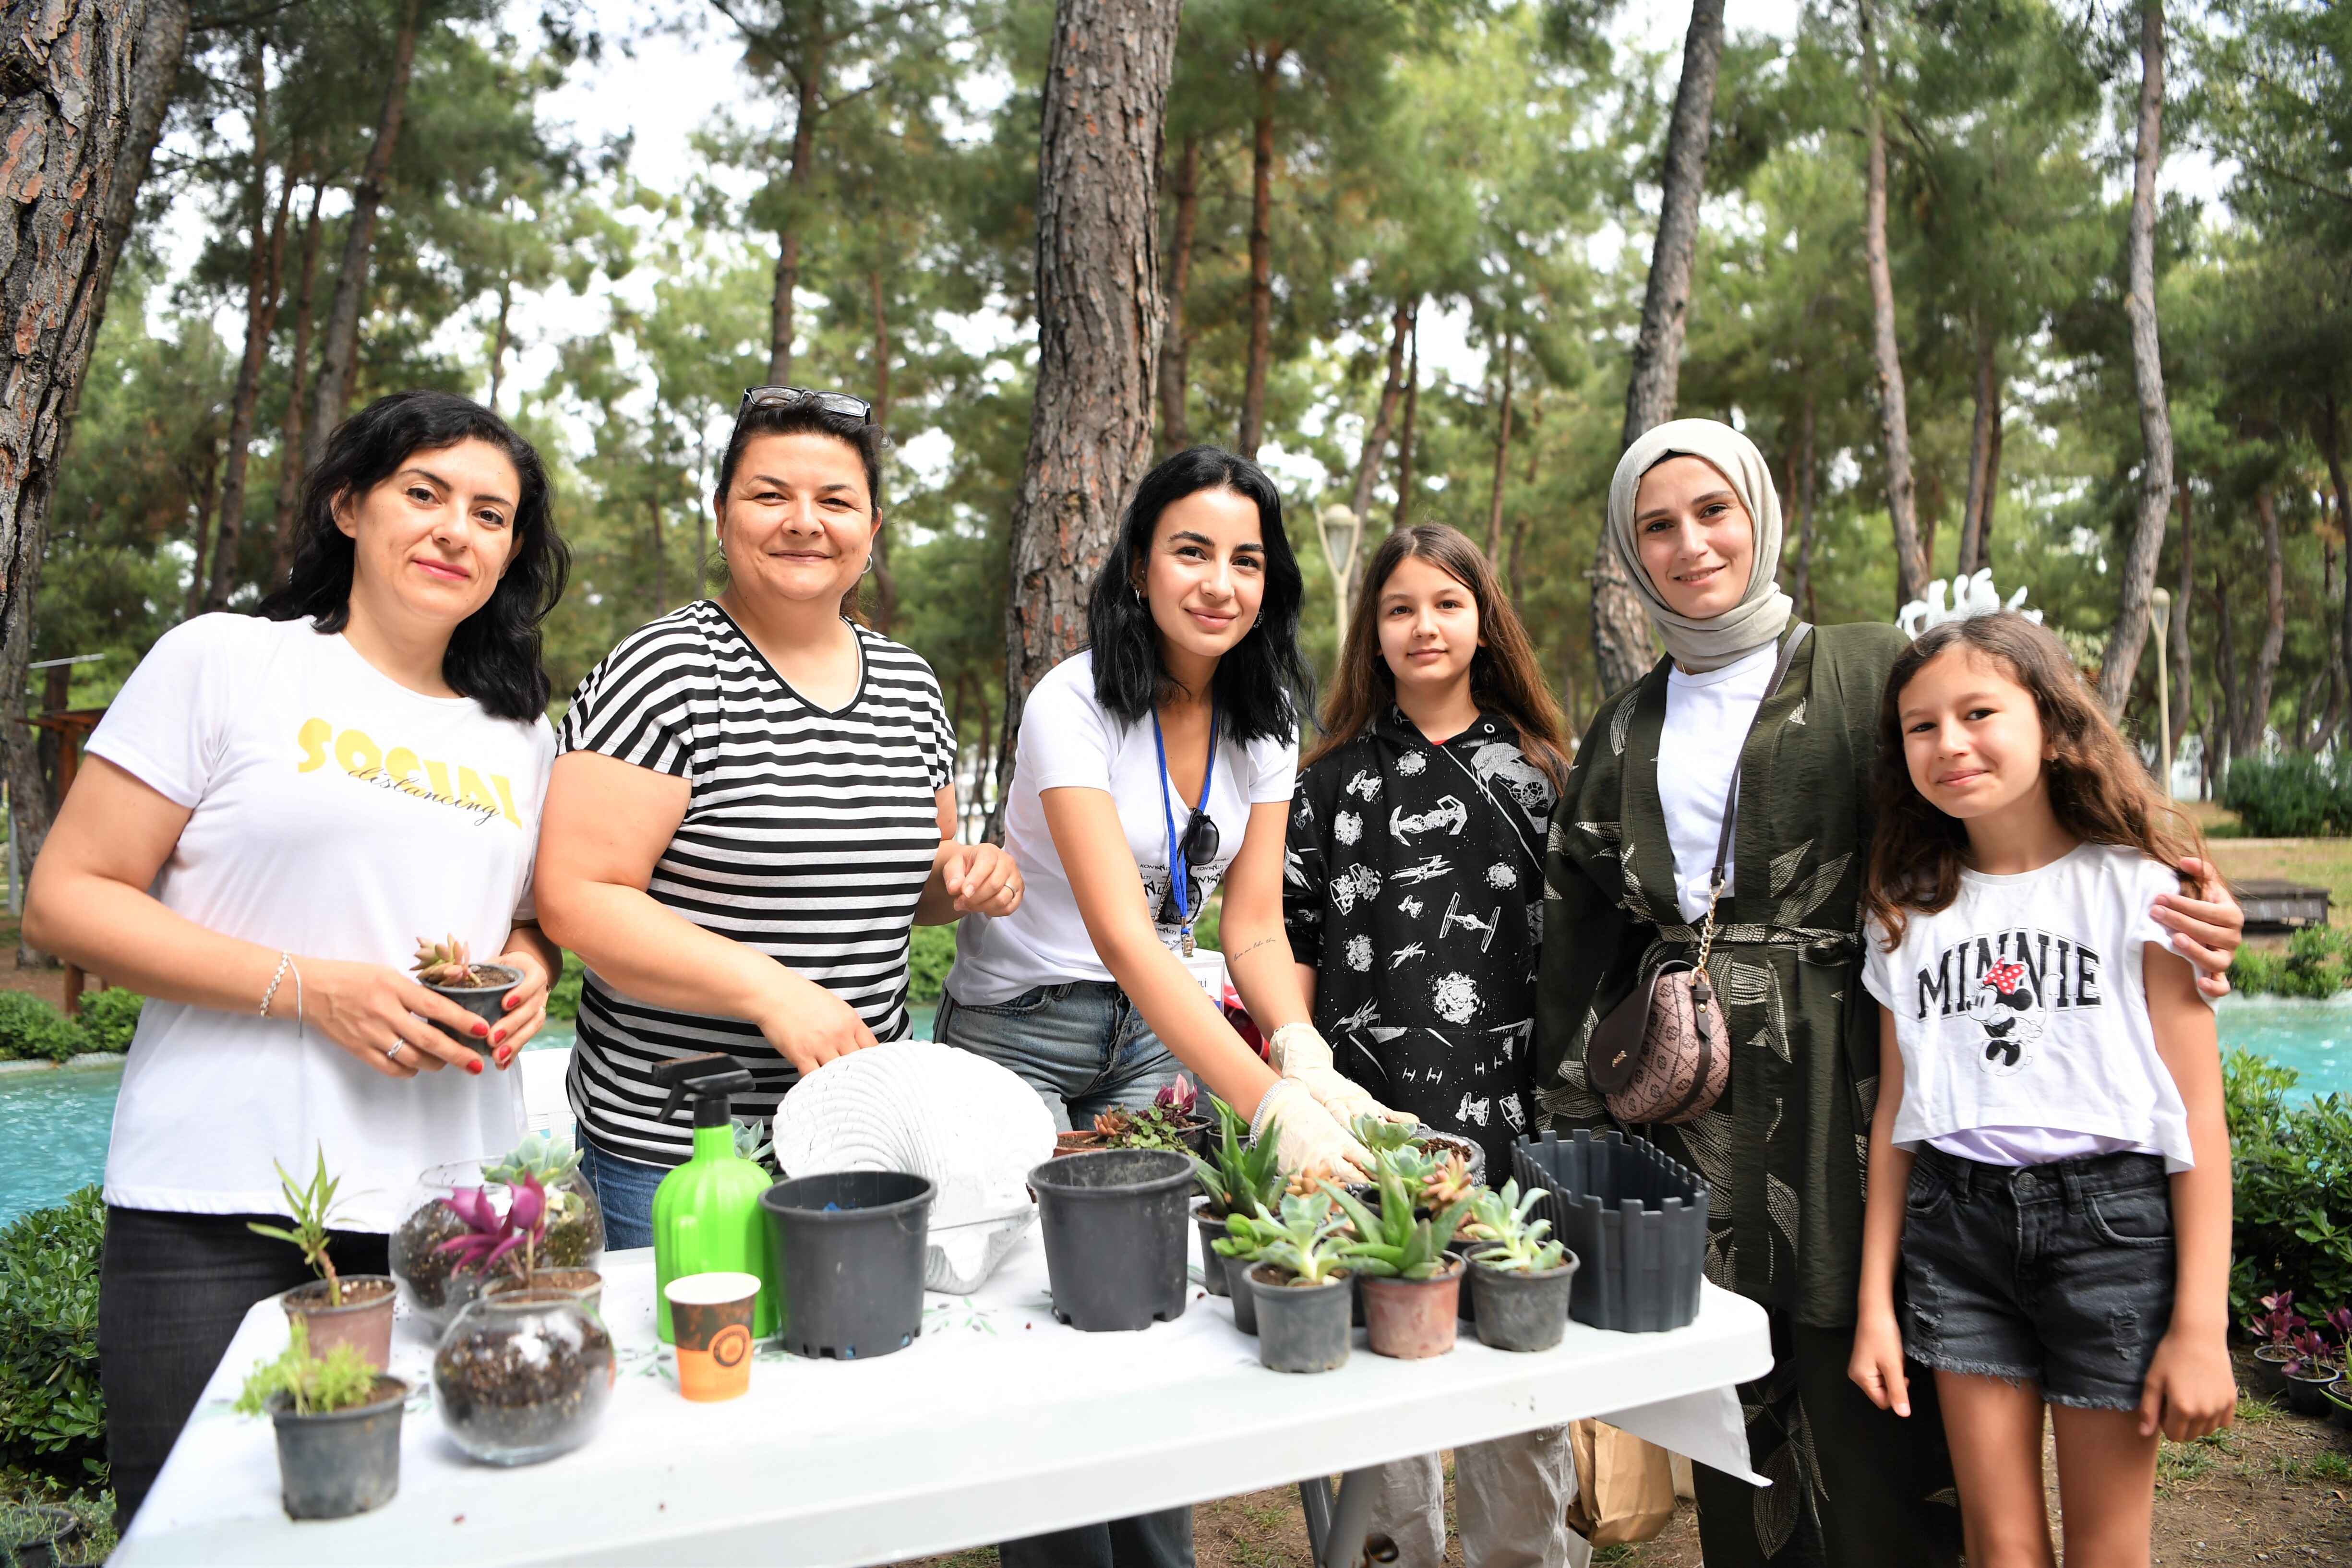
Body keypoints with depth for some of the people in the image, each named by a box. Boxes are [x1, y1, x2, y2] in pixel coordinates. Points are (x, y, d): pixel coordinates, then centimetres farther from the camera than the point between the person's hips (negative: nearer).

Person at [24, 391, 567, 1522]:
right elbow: (66, 900, -3)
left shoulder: (522, 734, 13)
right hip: (219, 1212, -3)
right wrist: (308, 989, -14)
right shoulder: (224, 662, 0)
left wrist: (527, 971, -1)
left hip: (453, 1218, 4)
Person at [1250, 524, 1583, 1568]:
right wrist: (1298, 1041, -9)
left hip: (1513, 1107, 0)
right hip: (1371, 1110, 0)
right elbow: (1287, 937, 7)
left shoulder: (1541, 772, 10)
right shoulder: (1334, 778, 8)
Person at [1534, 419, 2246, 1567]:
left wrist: (2168, 899, -25)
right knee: (1729, 1418, 10)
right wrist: (1570, 1114, 12)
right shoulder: (1626, 727, 14)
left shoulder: (1864, 672, 4)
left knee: (1859, 1396, 1)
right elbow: (1576, 927, 14)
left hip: (1832, 1085, -3)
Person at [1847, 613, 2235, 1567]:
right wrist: (1874, 1301, 7)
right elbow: (1895, 1111, 9)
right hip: (1954, 1226, 3)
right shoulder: (1909, 913, 7)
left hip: (2111, 1217, -3)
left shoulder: (2135, 886, -3)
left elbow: (2198, 1113, -5)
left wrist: (2201, 1324, -9)